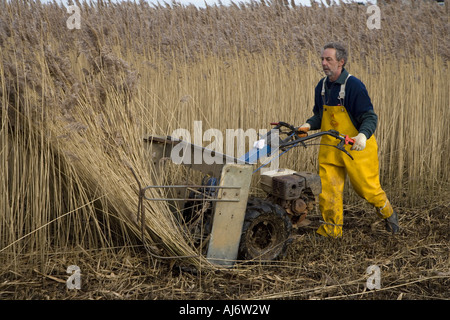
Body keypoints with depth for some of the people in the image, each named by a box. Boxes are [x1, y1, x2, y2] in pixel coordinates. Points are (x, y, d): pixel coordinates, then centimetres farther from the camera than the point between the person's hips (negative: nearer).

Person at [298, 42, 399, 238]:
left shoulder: (354, 85, -15)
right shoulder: (321, 86, 6)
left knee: (366, 186, 5)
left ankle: (388, 213, 34)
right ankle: (331, 230, 11)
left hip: (356, 147, -5)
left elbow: (370, 117, -15)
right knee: (328, 188, -1)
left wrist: (363, 135, -34)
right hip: (330, 147, 5)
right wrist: (309, 125, -2)